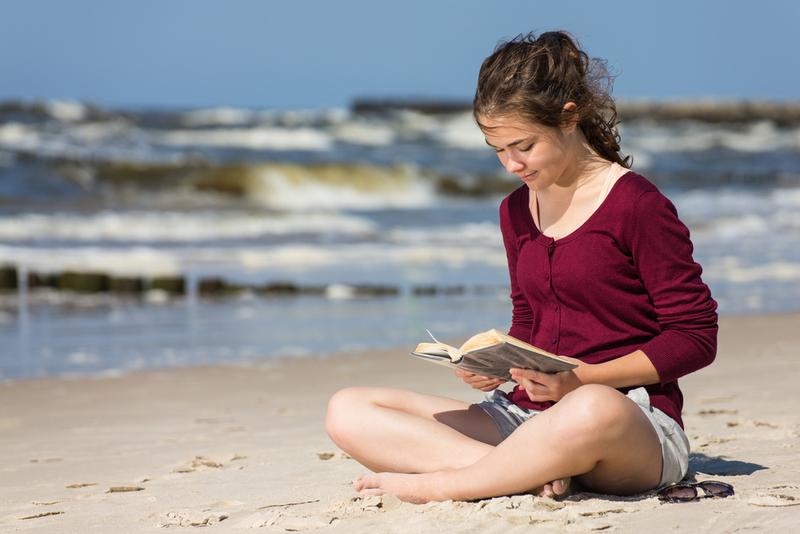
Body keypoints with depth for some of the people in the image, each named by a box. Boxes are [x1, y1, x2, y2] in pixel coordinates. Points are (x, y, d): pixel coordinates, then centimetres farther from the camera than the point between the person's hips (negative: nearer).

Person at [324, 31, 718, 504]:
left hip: (638, 420, -7)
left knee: (594, 412, -46)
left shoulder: (636, 205, -6)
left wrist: (583, 379, -17)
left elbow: (696, 337, -7)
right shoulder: (517, 212, 15)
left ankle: (436, 485, -23)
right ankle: (527, 472, -24)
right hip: (531, 418, 7)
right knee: (348, 412, -8)